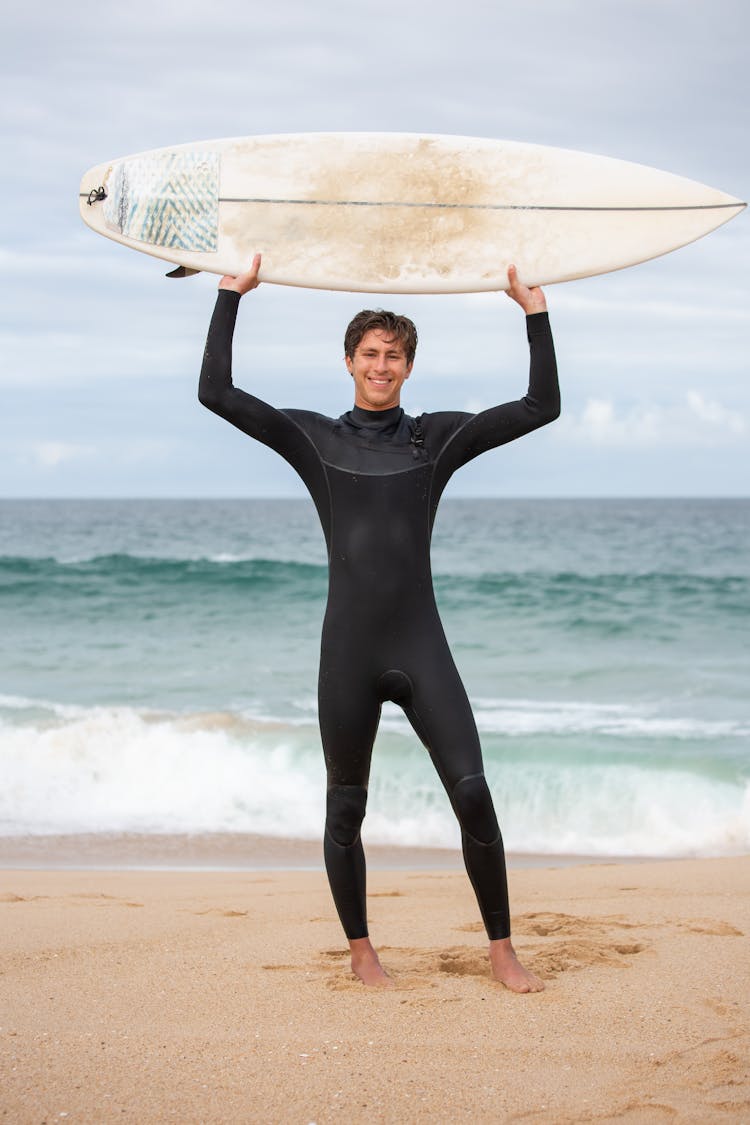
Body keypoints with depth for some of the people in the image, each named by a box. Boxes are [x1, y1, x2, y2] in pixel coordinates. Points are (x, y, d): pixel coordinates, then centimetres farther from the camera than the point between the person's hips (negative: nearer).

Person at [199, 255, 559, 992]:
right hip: (348, 653, 0)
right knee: (345, 811, 9)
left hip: (422, 650, 0)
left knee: (473, 793, -10)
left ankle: (502, 950, 2)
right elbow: (215, 392, 0)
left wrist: (534, 310, 3)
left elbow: (541, 406, 5)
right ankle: (361, 952, 25)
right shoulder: (314, 438, 6)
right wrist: (232, 293, 3)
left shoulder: (438, 437, 8)